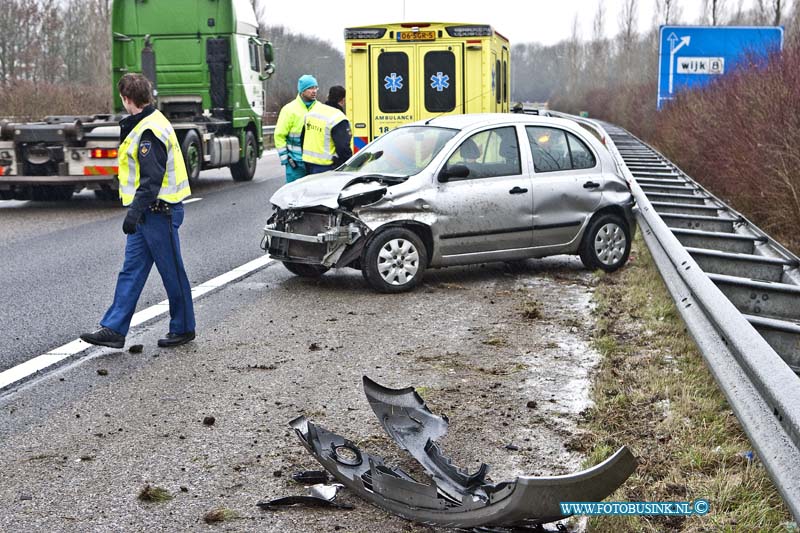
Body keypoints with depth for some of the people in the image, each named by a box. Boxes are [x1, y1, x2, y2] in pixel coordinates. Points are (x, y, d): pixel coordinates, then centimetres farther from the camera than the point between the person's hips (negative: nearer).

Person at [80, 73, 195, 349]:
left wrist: (135, 211, -27)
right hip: (148, 212, 10)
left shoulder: (149, 132, -18)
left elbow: (152, 178, -25)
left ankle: (183, 328, 15)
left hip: (159, 212, -10)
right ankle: (114, 329, 9)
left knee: (172, 272, 3)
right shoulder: (143, 125, 15)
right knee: (131, 270, 8)